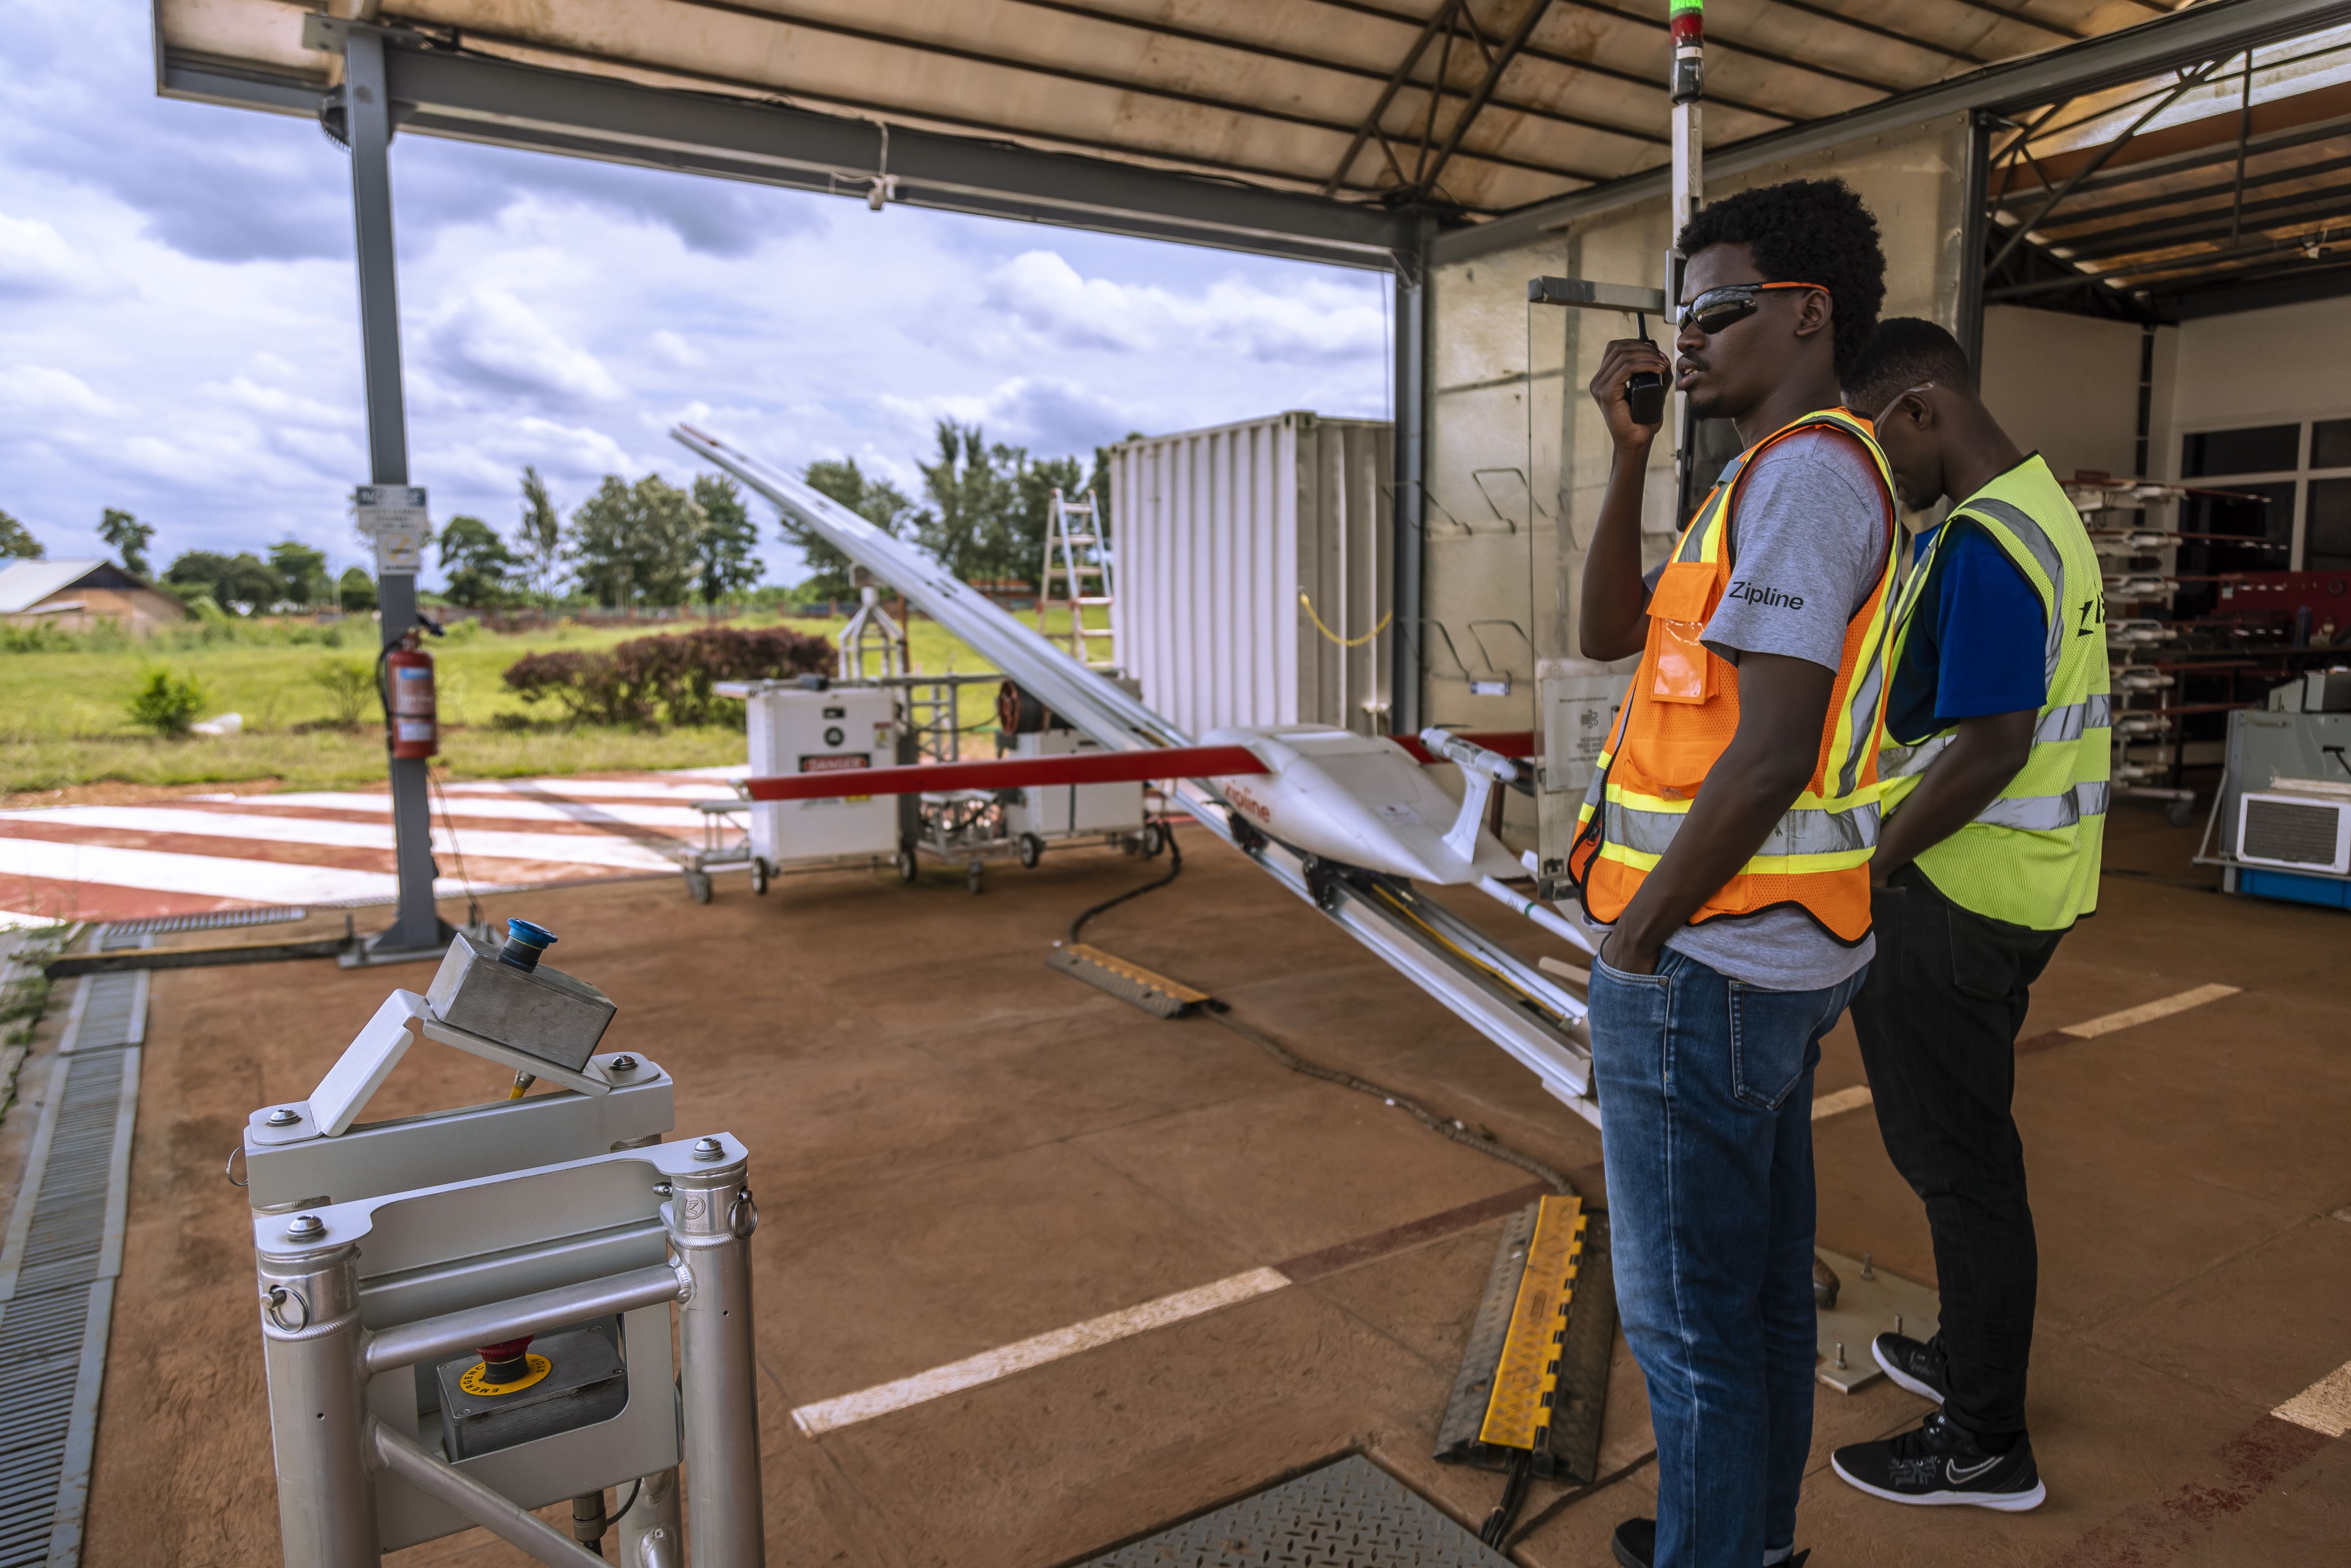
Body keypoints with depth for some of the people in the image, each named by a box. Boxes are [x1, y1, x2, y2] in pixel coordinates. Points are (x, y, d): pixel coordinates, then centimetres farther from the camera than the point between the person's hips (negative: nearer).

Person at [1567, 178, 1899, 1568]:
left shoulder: (1806, 470, -17)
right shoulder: (1790, 478, 16)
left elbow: (1769, 751, -24)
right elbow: (1609, 633, 14)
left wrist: (1637, 936, -15)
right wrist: (1631, 456, 5)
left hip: (1707, 969, -10)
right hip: (1782, 956, 10)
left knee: (1689, 1315, 5)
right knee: (1763, 1280, 22)